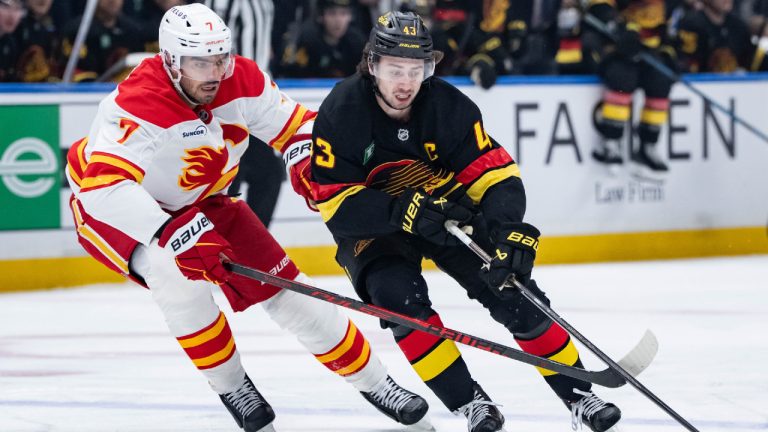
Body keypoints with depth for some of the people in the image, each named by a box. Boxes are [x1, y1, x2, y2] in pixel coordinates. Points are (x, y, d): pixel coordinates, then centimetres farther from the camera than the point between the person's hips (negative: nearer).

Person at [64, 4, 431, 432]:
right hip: (112, 206, -6)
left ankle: (374, 382, 15)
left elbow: (294, 125, -3)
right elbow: (103, 185, -48)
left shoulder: (243, 81, -18)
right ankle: (231, 385, -10)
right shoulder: (138, 104, -38)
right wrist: (171, 233, -56)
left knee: (284, 283, 1)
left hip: (198, 200, 6)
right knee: (178, 274, -33)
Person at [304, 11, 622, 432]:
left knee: (510, 290, -11)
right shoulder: (341, 113, -24)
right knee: (399, 296, -28)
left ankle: (580, 397, 0)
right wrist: (405, 211, -38)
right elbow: (337, 206, -24)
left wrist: (508, 229, -39)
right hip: (371, 224, -2)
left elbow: (497, 176, -19)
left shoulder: (448, 106, -20)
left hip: (446, 209, 2)